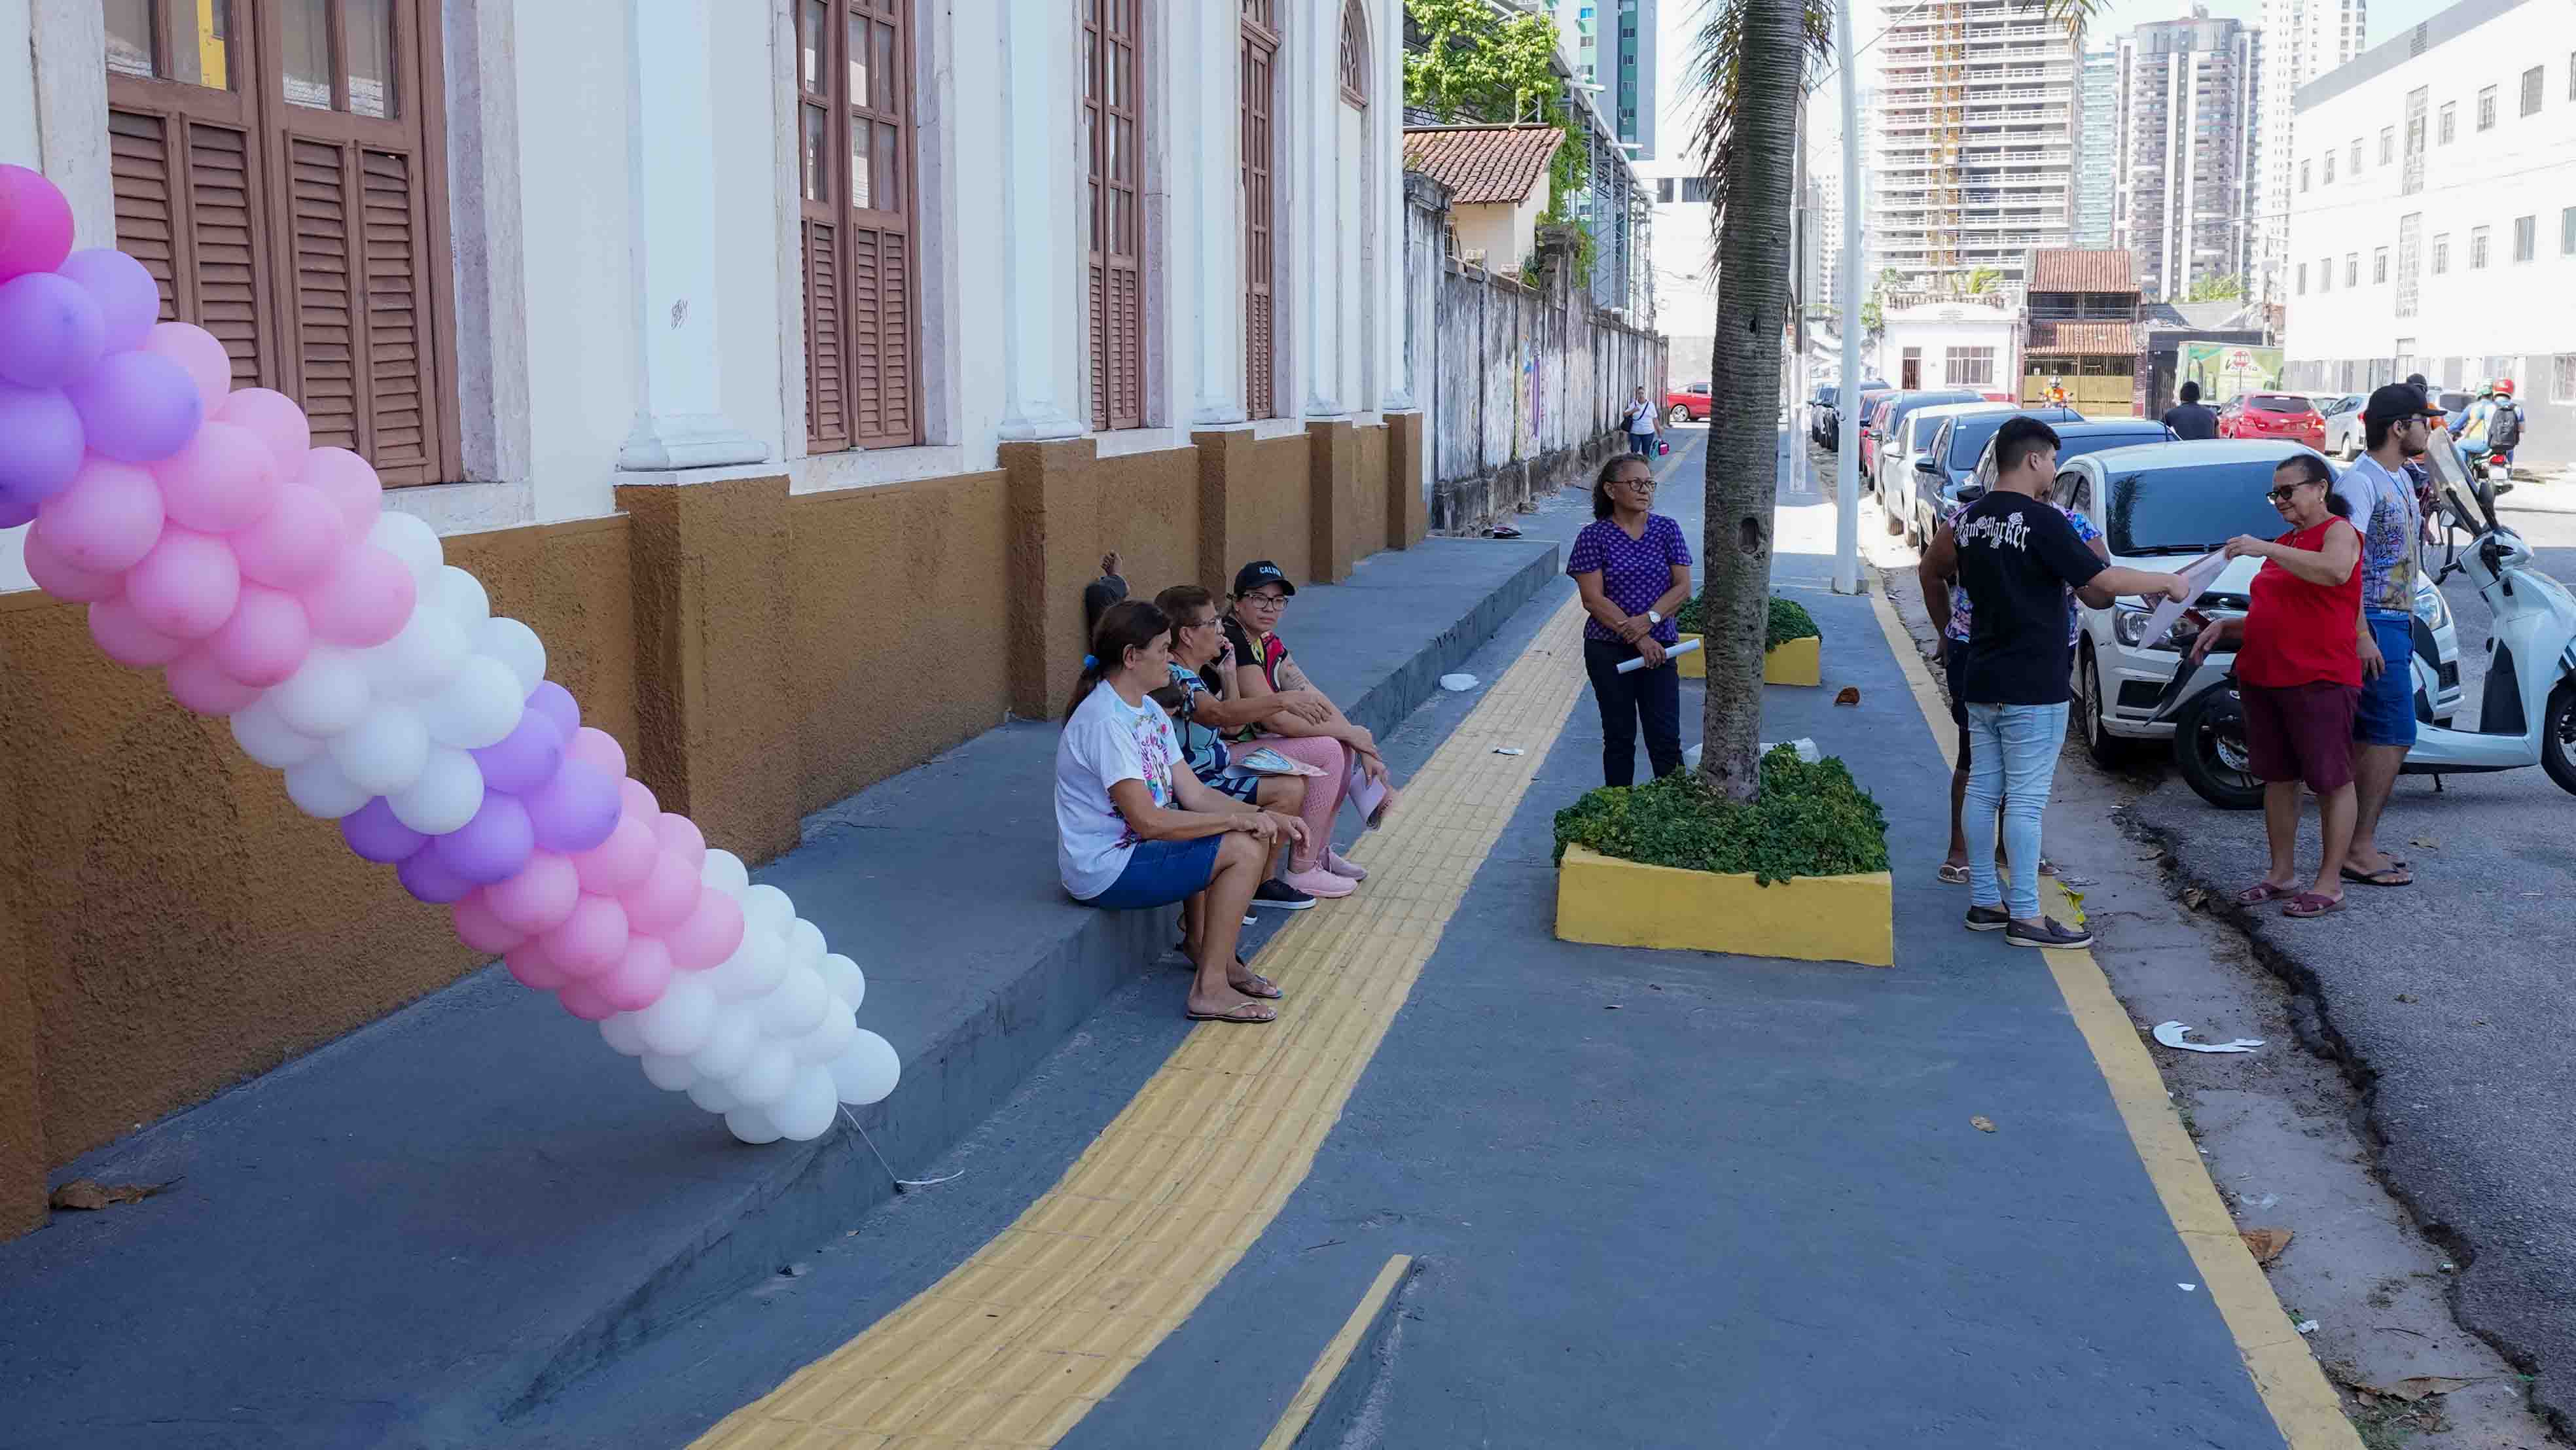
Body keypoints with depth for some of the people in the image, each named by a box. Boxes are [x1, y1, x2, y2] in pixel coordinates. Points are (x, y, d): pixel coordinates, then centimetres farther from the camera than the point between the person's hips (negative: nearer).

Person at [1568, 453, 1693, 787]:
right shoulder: (1594, 536, -5)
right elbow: (1593, 599, -11)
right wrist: (1637, 637, -16)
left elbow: (1682, 587, -1)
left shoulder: (1667, 529, 3)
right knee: (1619, 737, 8)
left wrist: (1650, 619, -17)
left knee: (1666, 737, -1)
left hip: (1658, 648, 1)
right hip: (1609, 650, -1)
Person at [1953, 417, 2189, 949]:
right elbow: (2101, 580, -16)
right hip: (2031, 686, -8)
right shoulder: (2041, 521, -16)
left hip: (1981, 682, 8)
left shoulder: (1970, 519, 8)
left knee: (1983, 789, 11)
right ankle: (2025, 916, 0)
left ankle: (1984, 901, 18)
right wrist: (2167, 582, -1)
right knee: (2025, 800, -4)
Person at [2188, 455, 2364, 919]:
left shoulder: (2338, 531, -5)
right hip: (2262, 677, 9)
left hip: (2319, 681, -9)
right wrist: (2223, 628, 10)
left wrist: (2266, 550, -31)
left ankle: (2329, 884, 4)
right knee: (2277, 778, 13)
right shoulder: (2283, 545, 21)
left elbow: (2335, 571, -30)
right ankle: (2282, 874, 22)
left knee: (2331, 780, 0)